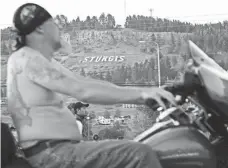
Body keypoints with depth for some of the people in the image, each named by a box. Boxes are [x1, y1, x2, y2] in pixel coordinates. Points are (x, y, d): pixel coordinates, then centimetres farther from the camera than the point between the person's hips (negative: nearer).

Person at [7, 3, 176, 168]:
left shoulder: (45, 62, 19)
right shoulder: (24, 58, -11)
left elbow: (87, 83, 11)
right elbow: (82, 91, -22)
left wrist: (142, 94, 2)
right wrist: (140, 93, -21)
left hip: (56, 150, 10)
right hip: (50, 154, -10)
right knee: (140, 154, -19)